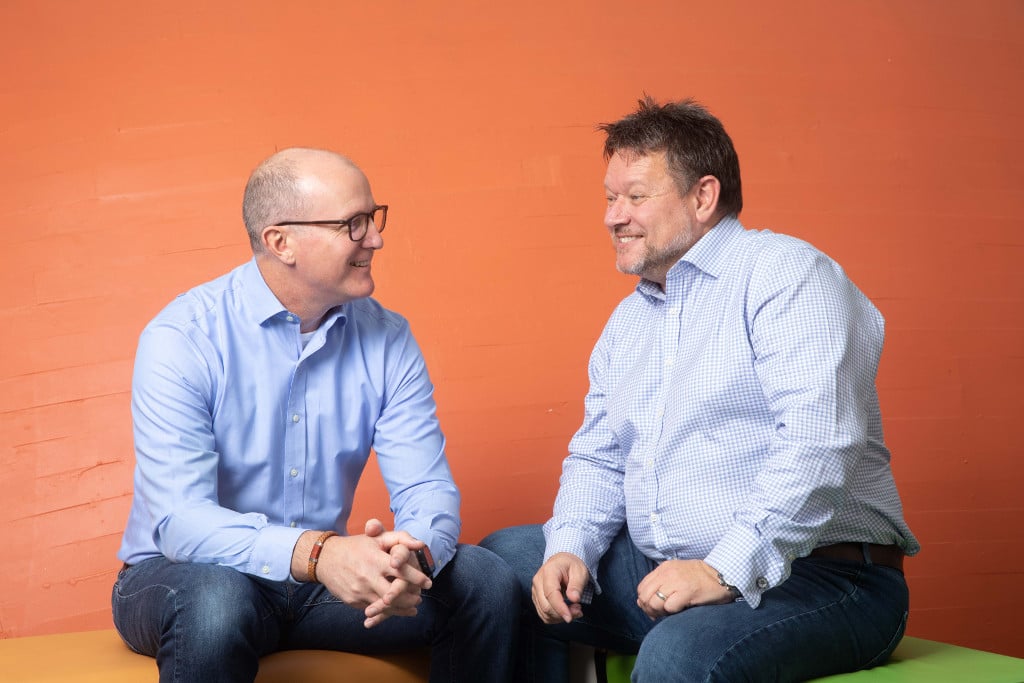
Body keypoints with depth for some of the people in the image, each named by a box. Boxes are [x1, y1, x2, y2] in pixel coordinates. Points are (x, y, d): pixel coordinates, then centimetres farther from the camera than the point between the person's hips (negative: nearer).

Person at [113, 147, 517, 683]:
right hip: (177, 576, -4)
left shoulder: (387, 339, -2)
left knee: (486, 582, -15)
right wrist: (316, 553, -43)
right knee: (217, 603, -38)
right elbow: (180, 519, -27)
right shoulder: (182, 338, -17)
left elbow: (427, 488, -7)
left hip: (326, 575, 5)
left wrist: (414, 553, -32)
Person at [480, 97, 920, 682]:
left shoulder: (787, 275, -9)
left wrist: (725, 570, -28)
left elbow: (817, 446, -22)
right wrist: (571, 550, -2)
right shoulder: (628, 320, 19)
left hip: (812, 575, -8)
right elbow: (597, 459, 19)